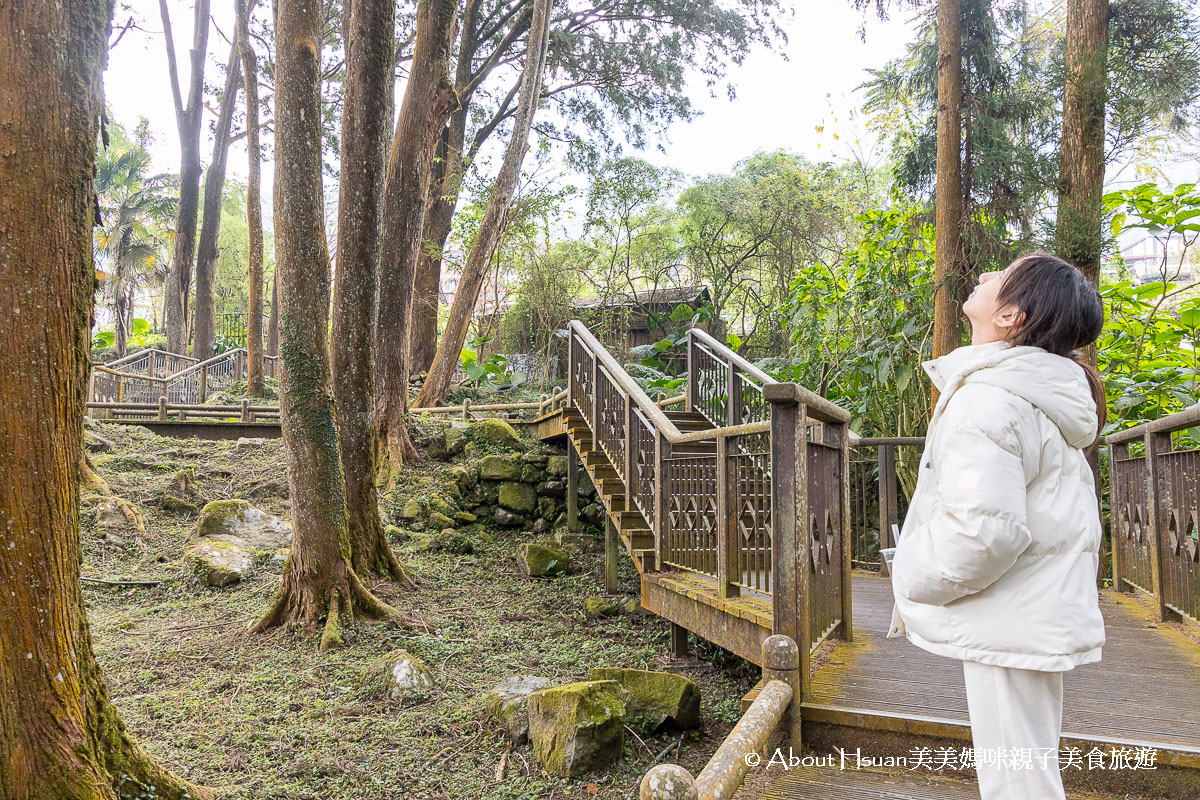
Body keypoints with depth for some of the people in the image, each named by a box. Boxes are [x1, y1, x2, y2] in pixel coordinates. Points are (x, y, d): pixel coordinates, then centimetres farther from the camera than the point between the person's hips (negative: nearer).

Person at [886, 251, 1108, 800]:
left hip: (1013, 626, -11)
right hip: (1042, 613, 11)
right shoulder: (1041, 395, 12)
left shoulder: (989, 400, -22)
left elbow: (979, 531, -29)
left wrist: (911, 583, -12)